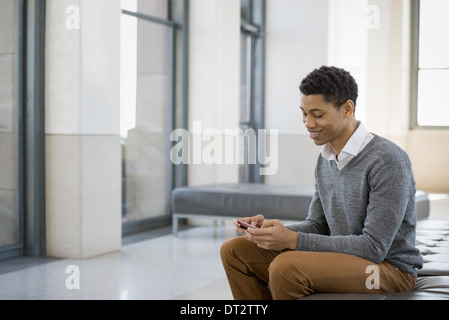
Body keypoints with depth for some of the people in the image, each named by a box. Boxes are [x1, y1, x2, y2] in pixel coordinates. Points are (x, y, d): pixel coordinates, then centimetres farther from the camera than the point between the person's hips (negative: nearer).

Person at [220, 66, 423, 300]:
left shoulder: (388, 161, -19)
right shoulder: (326, 159, 8)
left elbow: (374, 247, -22)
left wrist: (293, 240, -25)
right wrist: (268, 230, -8)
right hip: (340, 260, 8)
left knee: (286, 266, -33)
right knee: (234, 250, 0)